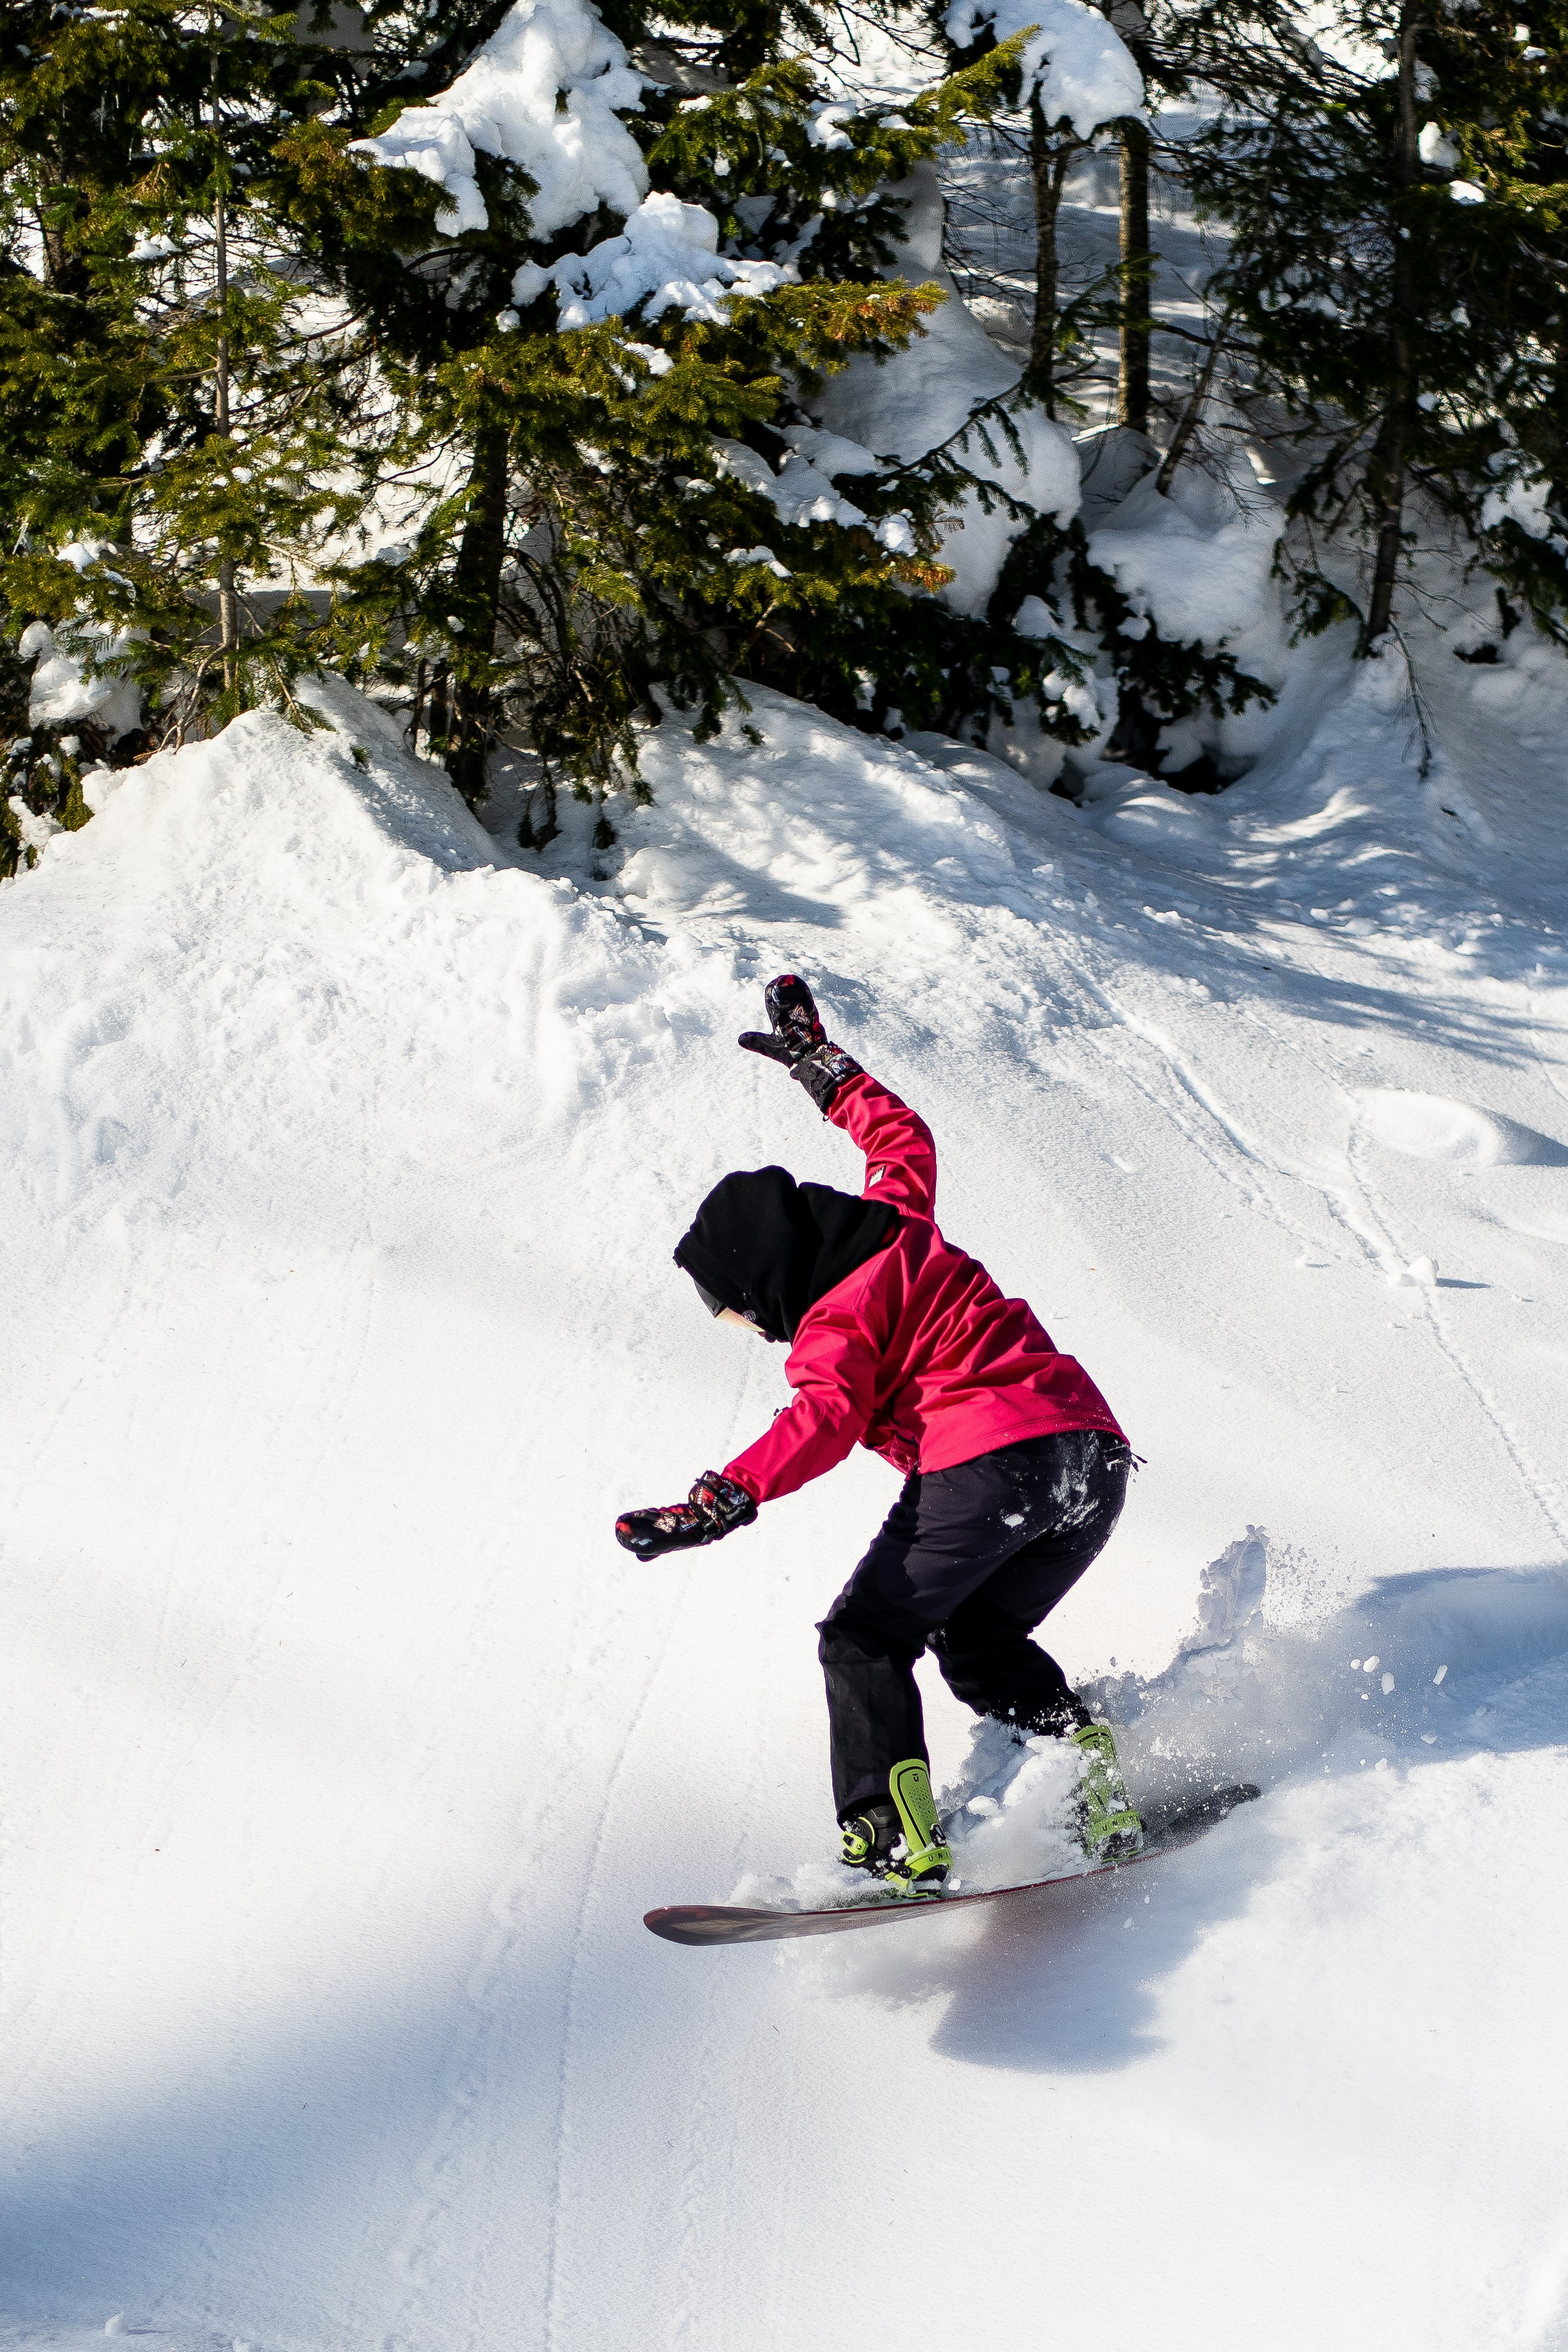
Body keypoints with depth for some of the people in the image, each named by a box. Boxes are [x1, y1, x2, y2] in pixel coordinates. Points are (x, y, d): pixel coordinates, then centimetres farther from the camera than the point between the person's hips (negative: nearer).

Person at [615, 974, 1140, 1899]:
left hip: (987, 1462, -9)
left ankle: (897, 1841, -15)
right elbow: (906, 1137, 37)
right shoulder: (899, 1226, 17)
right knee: (982, 1646, 22)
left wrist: (723, 1501, -30)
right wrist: (824, 1067, 45)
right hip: (1096, 1448, 9)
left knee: (865, 1642, -1)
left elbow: (825, 1418, -22)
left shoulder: (836, 1319, -4)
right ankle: (1090, 1754, 1)